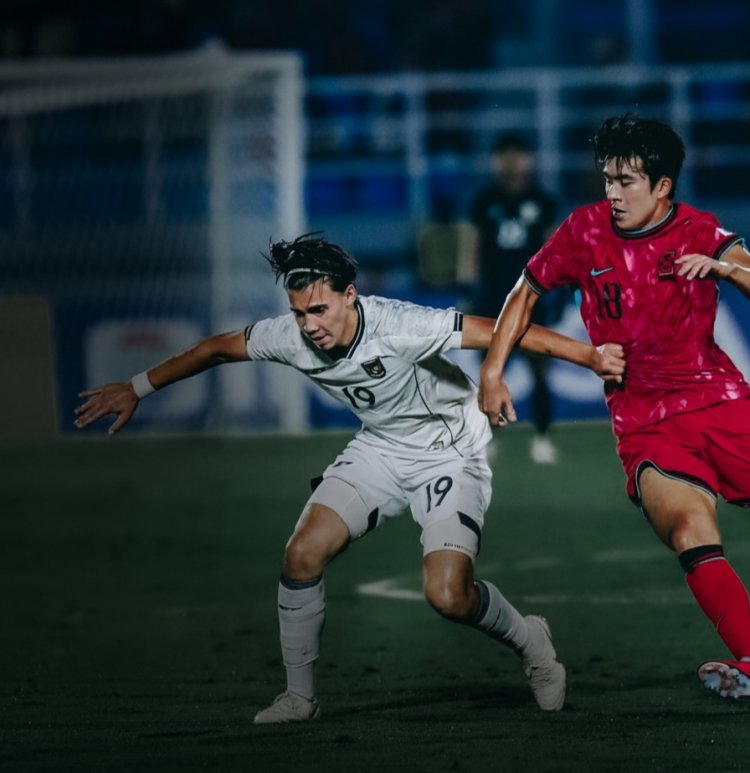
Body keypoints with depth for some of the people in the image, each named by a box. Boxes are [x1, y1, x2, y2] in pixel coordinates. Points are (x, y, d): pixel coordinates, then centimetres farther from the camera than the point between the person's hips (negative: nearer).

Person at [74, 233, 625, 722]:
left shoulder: (398, 326, -33)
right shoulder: (290, 337, -16)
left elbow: (501, 332, -33)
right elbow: (216, 349, 2)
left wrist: (589, 355, -38)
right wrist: (136, 389, 10)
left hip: (450, 452, -5)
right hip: (382, 448, 5)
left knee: (448, 595, -21)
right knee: (302, 555, -10)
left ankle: (528, 640, 12)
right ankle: (300, 696, 8)